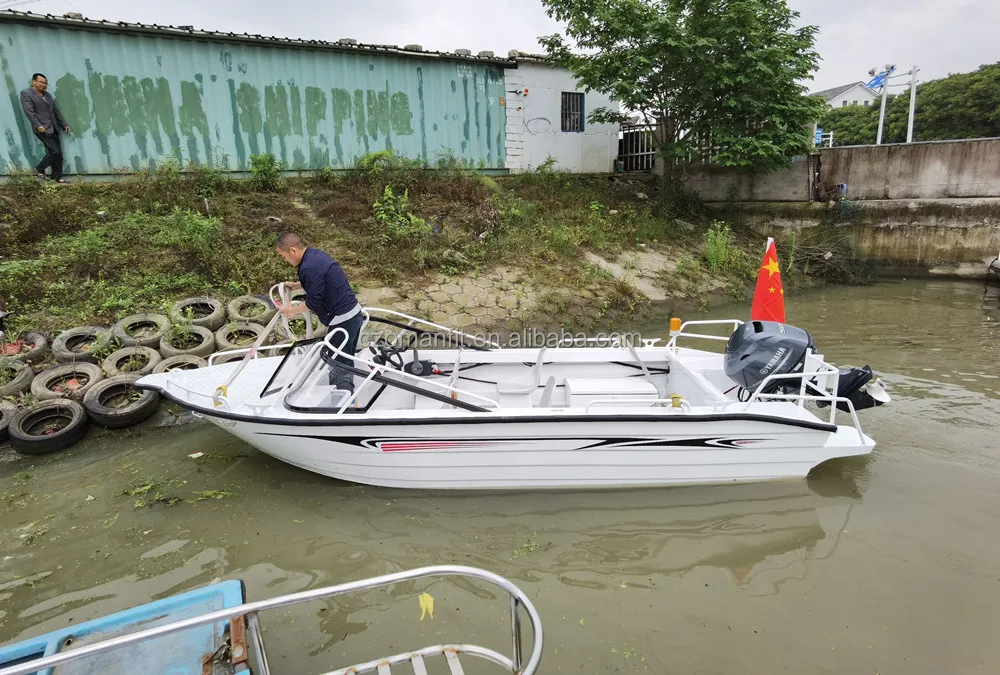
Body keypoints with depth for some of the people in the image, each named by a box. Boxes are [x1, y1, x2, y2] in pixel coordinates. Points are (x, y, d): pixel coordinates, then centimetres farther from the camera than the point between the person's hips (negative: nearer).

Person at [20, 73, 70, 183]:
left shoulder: (48, 95, 20)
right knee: (55, 152, -13)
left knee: (57, 153, 4)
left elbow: (56, 111, 23)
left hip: (53, 129, 7)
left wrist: (64, 124, 15)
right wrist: (38, 125, -23)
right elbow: (29, 111, -13)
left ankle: (57, 177, 10)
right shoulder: (26, 93, -3)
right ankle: (40, 169, 6)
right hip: (42, 129, -7)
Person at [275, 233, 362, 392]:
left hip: (343, 321, -10)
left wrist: (292, 311, -2)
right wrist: (296, 285, 20)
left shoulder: (309, 268, -22)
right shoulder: (314, 254, 9)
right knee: (346, 362, 20)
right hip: (354, 313, 10)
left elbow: (313, 304, -18)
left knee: (339, 367, 0)